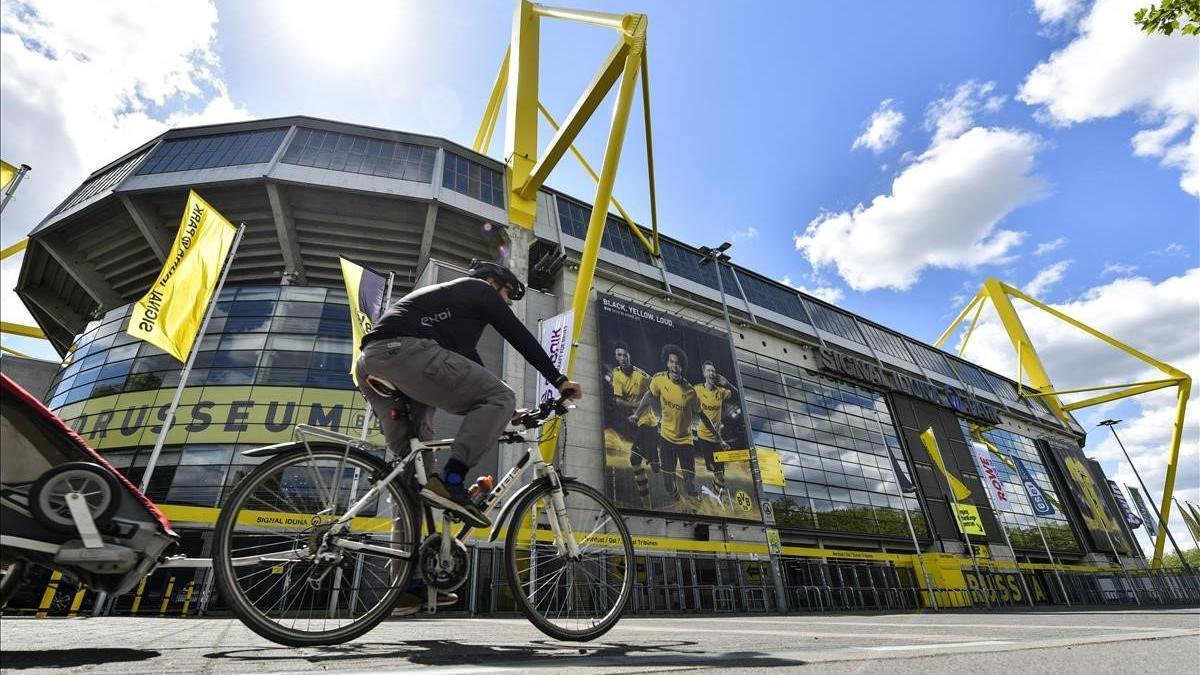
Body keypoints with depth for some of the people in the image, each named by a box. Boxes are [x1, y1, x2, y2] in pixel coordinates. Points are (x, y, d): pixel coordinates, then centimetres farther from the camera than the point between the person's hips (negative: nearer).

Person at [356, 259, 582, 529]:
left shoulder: (449, 294, 40)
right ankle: (450, 483, -19)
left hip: (370, 361, 10)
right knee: (501, 398, -8)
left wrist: (502, 412, 38)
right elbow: (521, 337, 9)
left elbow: (467, 358, 38)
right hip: (406, 351, -10)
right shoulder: (479, 290, 16)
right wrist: (559, 380, 14)